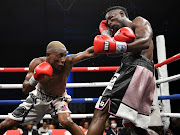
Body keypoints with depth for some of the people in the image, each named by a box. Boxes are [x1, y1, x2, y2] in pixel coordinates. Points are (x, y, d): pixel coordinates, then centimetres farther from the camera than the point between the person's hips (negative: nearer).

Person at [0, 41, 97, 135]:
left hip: (58, 99, -2)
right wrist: (34, 80, -39)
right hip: (38, 97, 2)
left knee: (66, 122, -33)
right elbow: (25, 89, -20)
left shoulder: (67, 62, -30)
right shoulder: (37, 63, -25)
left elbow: (88, 53, -44)